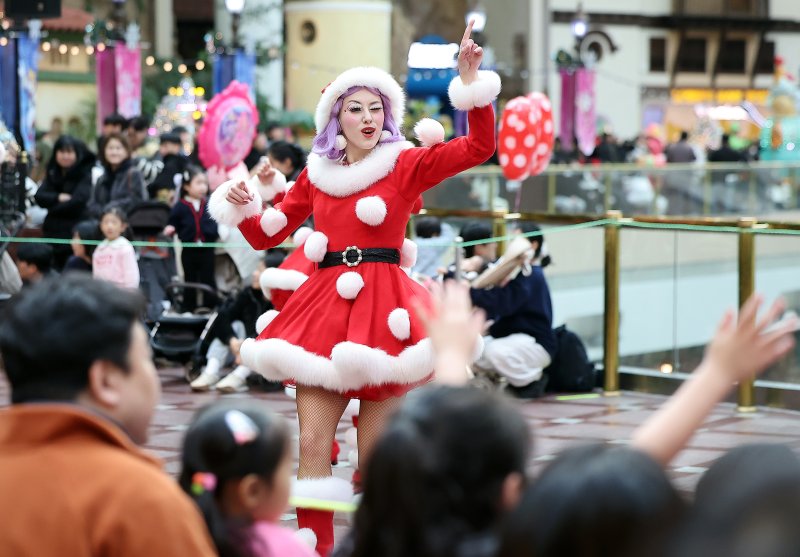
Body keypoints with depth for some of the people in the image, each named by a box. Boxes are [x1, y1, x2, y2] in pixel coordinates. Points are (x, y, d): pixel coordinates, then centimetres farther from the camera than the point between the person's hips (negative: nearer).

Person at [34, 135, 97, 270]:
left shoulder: (85, 174, -3)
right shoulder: (52, 173, 14)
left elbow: (78, 200, -15)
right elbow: (39, 197, 4)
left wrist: (52, 208, -4)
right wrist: (58, 197, -13)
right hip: (53, 232, 5)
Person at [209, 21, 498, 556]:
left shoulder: (405, 165, 3)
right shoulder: (316, 175, 12)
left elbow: (481, 147, -7)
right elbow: (268, 235, 18)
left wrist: (470, 80, -15)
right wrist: (245, 208, -2)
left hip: (382, 308, -3)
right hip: (324, 305, 3)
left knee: (373, 458, -1)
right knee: (312, 446, -2)